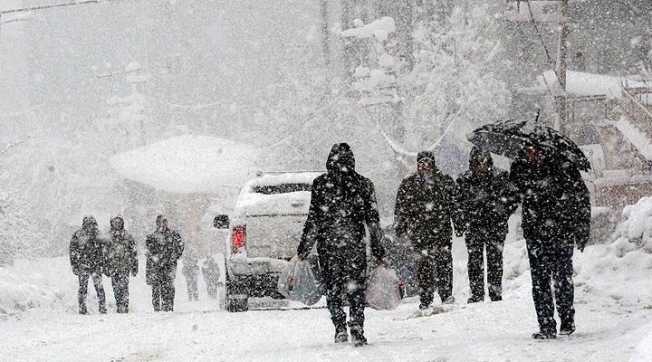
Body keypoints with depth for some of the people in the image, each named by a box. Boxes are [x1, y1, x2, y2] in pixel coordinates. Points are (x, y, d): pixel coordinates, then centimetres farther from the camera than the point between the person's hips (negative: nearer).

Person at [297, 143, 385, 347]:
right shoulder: (363, 184, 2)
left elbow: (313, 219, -3)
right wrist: (377, 247, 11)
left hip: (328, 244, -1)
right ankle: (357, 332, -4)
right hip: (355, 245, 1)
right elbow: (373, 219, 4)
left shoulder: (321, 184, -3)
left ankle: (340, 328, -1)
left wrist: (304, 248, 3)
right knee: (356, 290, 6)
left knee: (333, 288, 11)